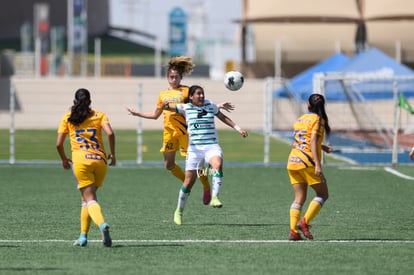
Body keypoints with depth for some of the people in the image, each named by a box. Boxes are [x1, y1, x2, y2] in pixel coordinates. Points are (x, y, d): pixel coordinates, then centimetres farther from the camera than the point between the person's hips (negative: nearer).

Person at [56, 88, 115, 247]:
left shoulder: (67, 118, 12)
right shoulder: (99, 115, 12)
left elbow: (59, 144, 8)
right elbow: (110, 134, -6)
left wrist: (64, 160, 25)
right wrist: (113, 154, 6)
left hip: (80, 161, -2)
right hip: (100, 160, 2)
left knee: (90, 199, -9)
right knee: (87, 199, 19)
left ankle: (102, 224, -37)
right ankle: (83, 236, 17)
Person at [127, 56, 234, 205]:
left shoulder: (186, 91, 1)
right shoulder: (163, 94, 15)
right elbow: (155, 115, 26)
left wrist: (219, 106, -11)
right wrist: (136, 113, 24)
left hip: (184, 130, -5)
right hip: (169, 131, 5)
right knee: (168, 165, 6)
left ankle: (206, 188, 10)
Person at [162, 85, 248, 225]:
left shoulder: (210, 105, 10)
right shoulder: (186, 108, 4)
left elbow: (223, 117, 24)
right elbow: (167, 107, -3)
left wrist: (238, 128, 20)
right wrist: (165, 104, -27)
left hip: (212, 146, 1)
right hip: (195, 148, -1)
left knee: (218, 165, -33)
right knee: (189, 181, -1)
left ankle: (215, 198, -33)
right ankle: (179, 211, 18)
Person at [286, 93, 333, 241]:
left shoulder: (299, 119, 17)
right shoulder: (318, 120, -4)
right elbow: (313, 142, -15)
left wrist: (322, 147, 38)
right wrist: (318, 165, -20)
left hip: (292, 162, 7)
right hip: (307, 162, -7)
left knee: (299, 198, 8)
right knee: (322, 194, 5)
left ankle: (293, 231, -5)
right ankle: (304, 222, -9)